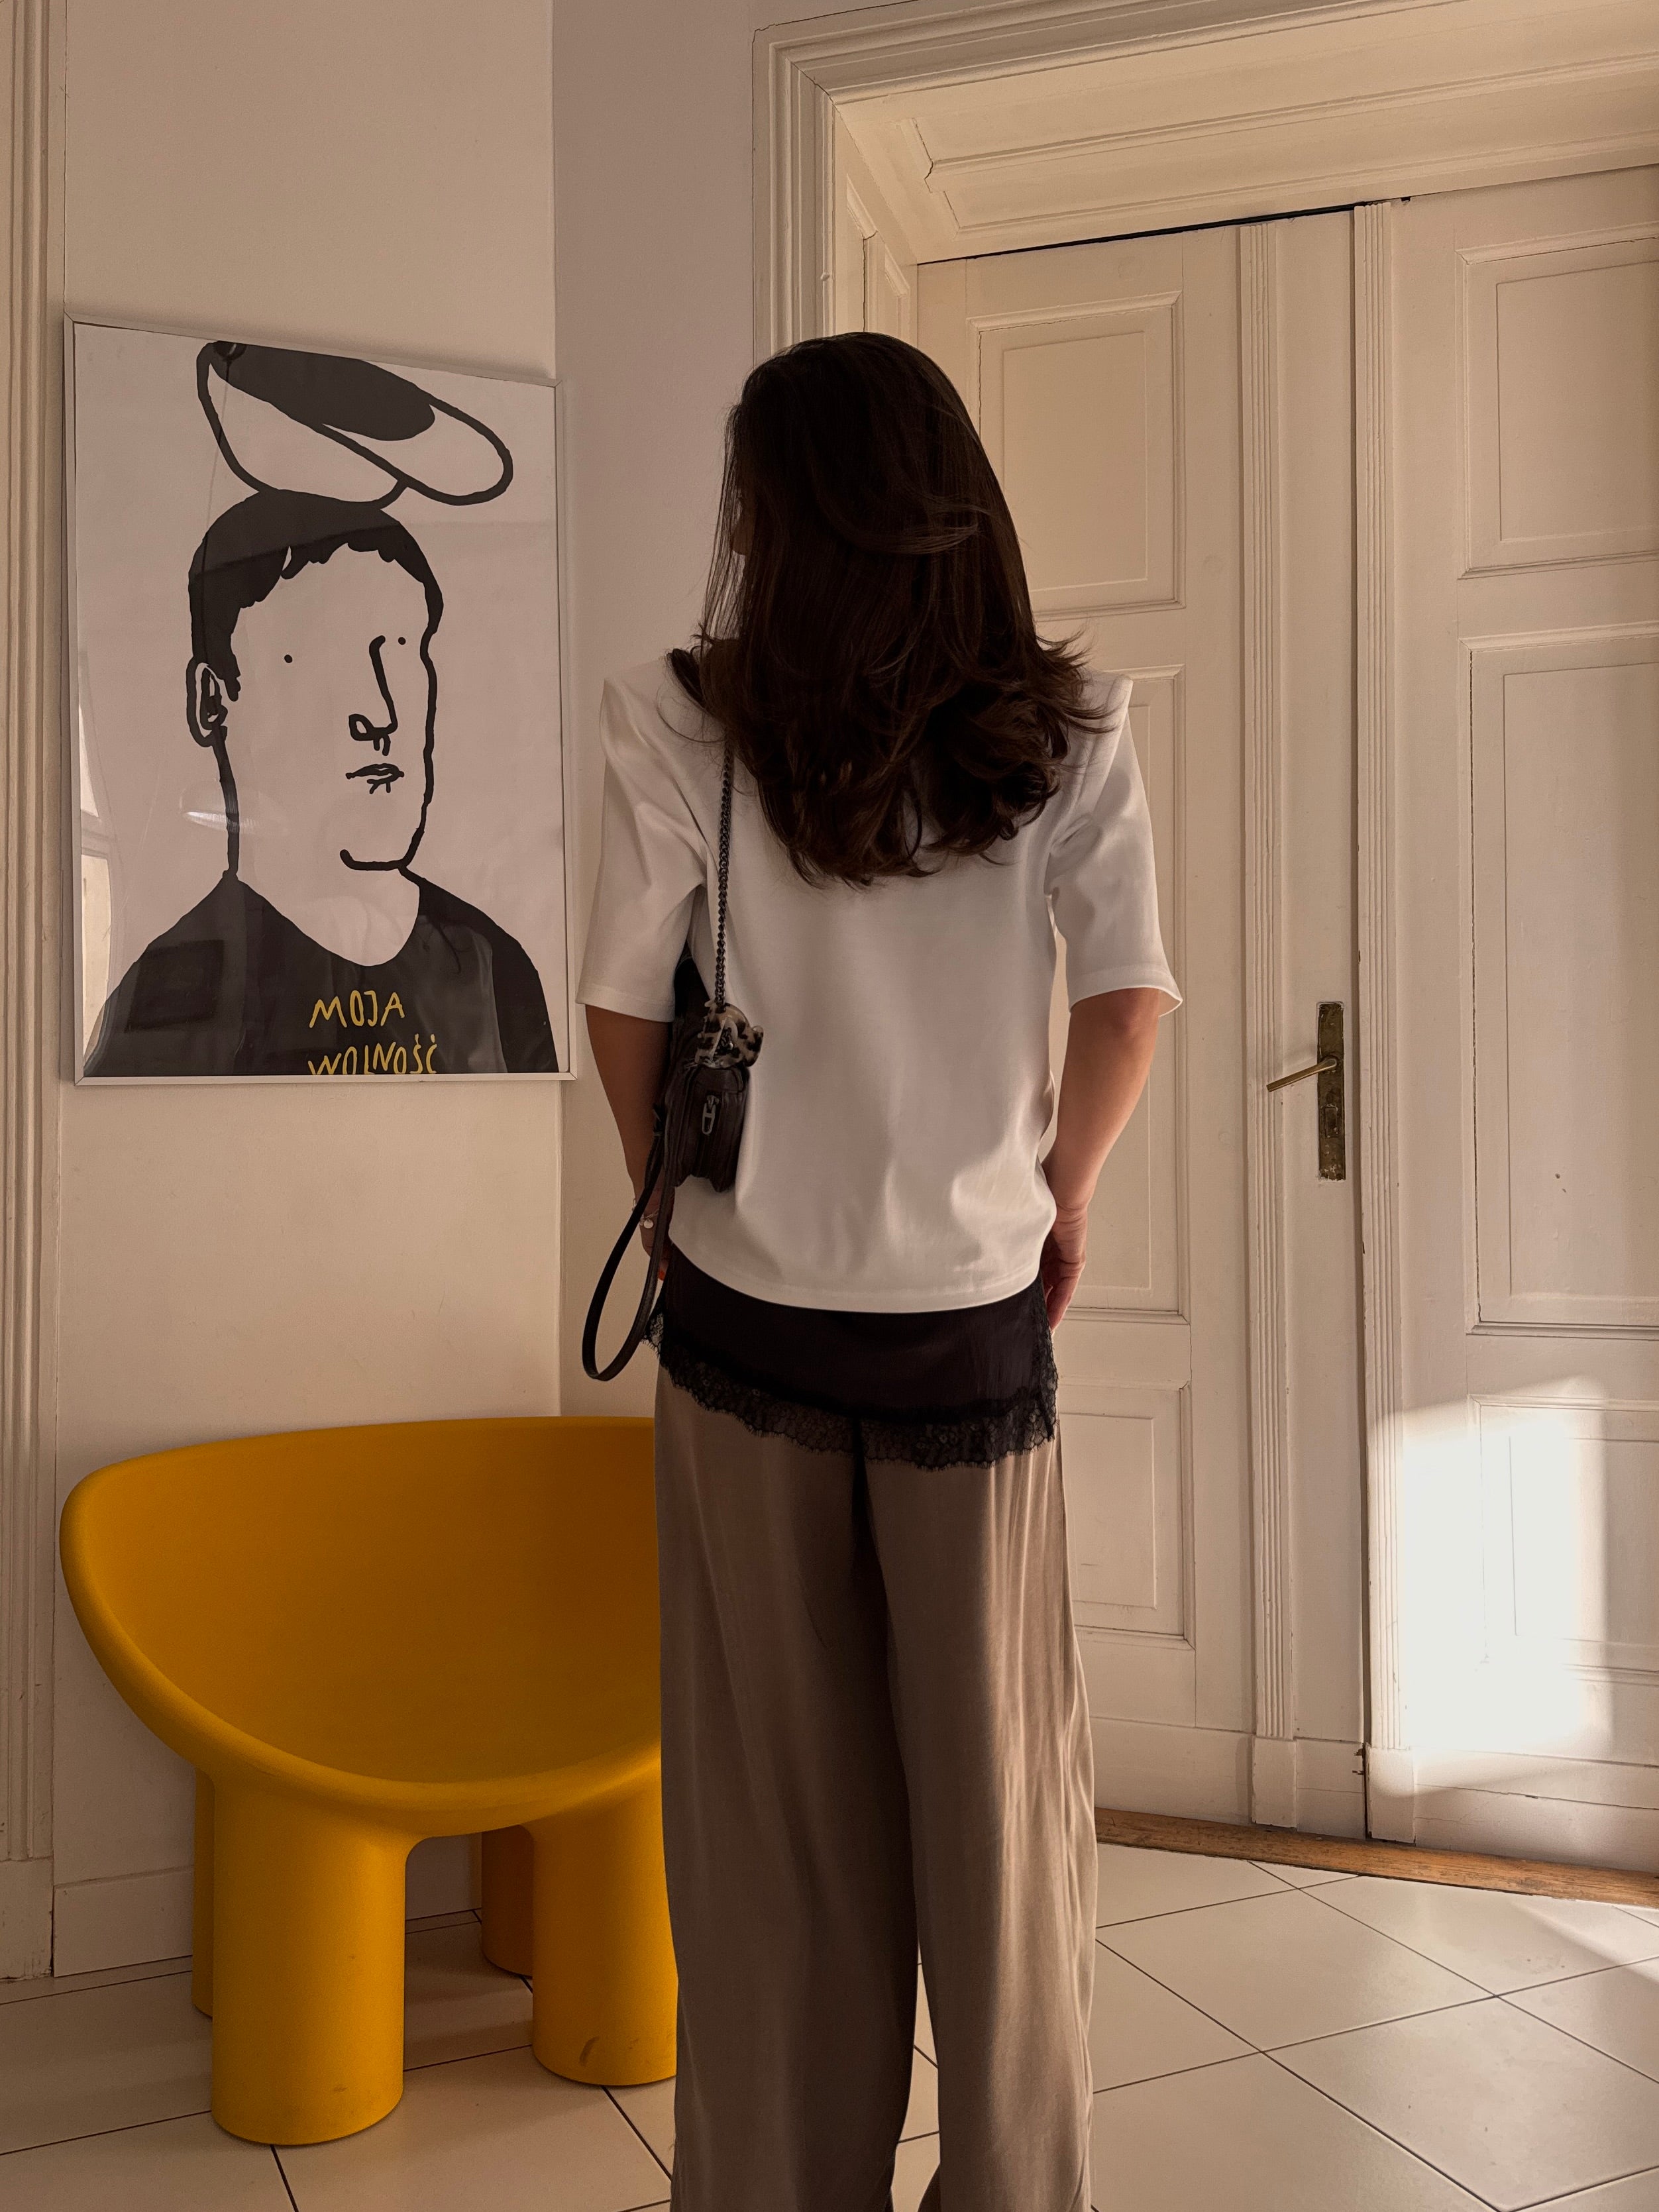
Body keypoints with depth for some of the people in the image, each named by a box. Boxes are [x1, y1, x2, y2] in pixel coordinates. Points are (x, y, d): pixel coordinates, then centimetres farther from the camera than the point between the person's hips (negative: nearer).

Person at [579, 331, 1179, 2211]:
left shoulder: (683, 726, -6)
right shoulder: (1061, 733, -3)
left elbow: (622, 1004, -3)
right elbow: (1129, 998, -4)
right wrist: (1060, 1197, 11)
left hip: (748, 1315, 0)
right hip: (972, 1322, 1)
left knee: (773, 1792, 13)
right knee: (997, 1793, 14)